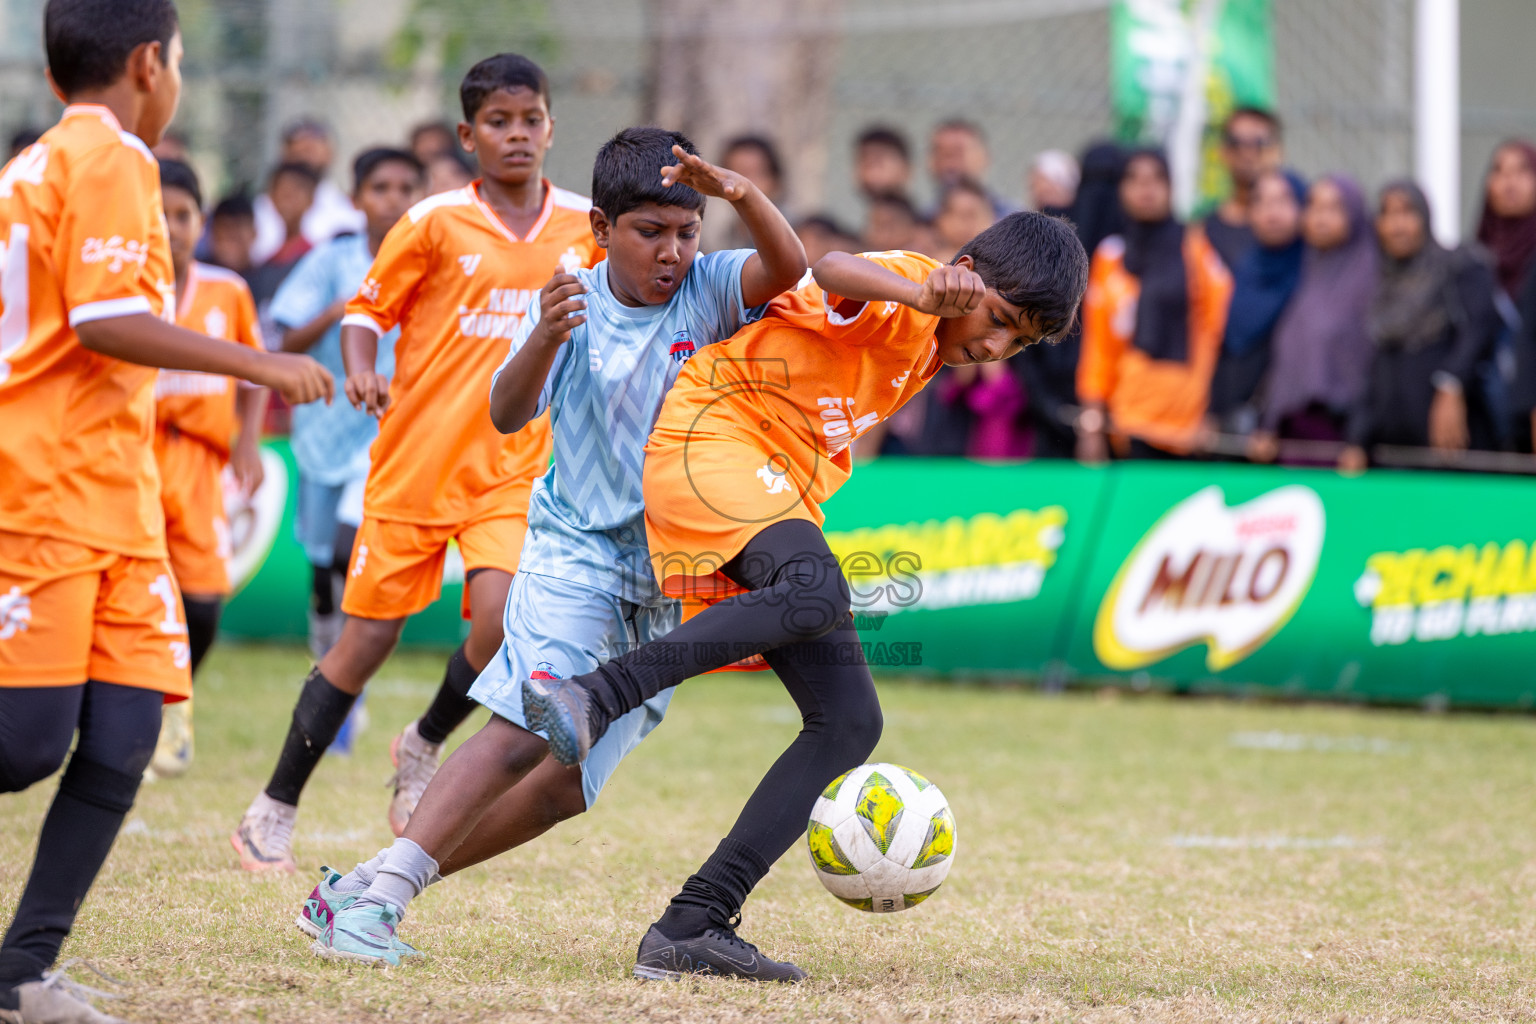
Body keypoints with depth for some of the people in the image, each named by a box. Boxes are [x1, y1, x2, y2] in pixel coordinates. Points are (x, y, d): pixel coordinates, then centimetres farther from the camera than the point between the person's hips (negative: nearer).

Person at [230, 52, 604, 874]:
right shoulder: (436, 222, -6)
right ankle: (275, 808, 17)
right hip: (416, 460, -2)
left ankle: (424, 745, 10)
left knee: (504, 619, -21)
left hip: (513, 467, 2)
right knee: (369, 637, 2)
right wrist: (361, 371, -18)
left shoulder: (583, 225, 1)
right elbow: (365, 310, 0)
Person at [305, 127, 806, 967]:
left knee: (573, 781, 1)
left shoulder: (708, 291, -5)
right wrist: (544, 340, -37)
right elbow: (508, 415, -18)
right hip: (575, 549, -3)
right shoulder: (575, 305, -5)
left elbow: (787, 267, -25)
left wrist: (741, 194, -44)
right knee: (526, 728, -24)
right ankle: (376, 898, -25)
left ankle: (377, 885, 11)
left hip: (672, 578, 3)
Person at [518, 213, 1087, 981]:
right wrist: (925, 295, -56)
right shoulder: (897, 291, -11)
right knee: (816, 594, -39)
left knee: (850, 723, -2)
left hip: (780, 499, 9)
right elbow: (834, 272, -37)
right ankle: (590, 699, -42)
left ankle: (690, 929, -8)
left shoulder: (931, 345, 17)